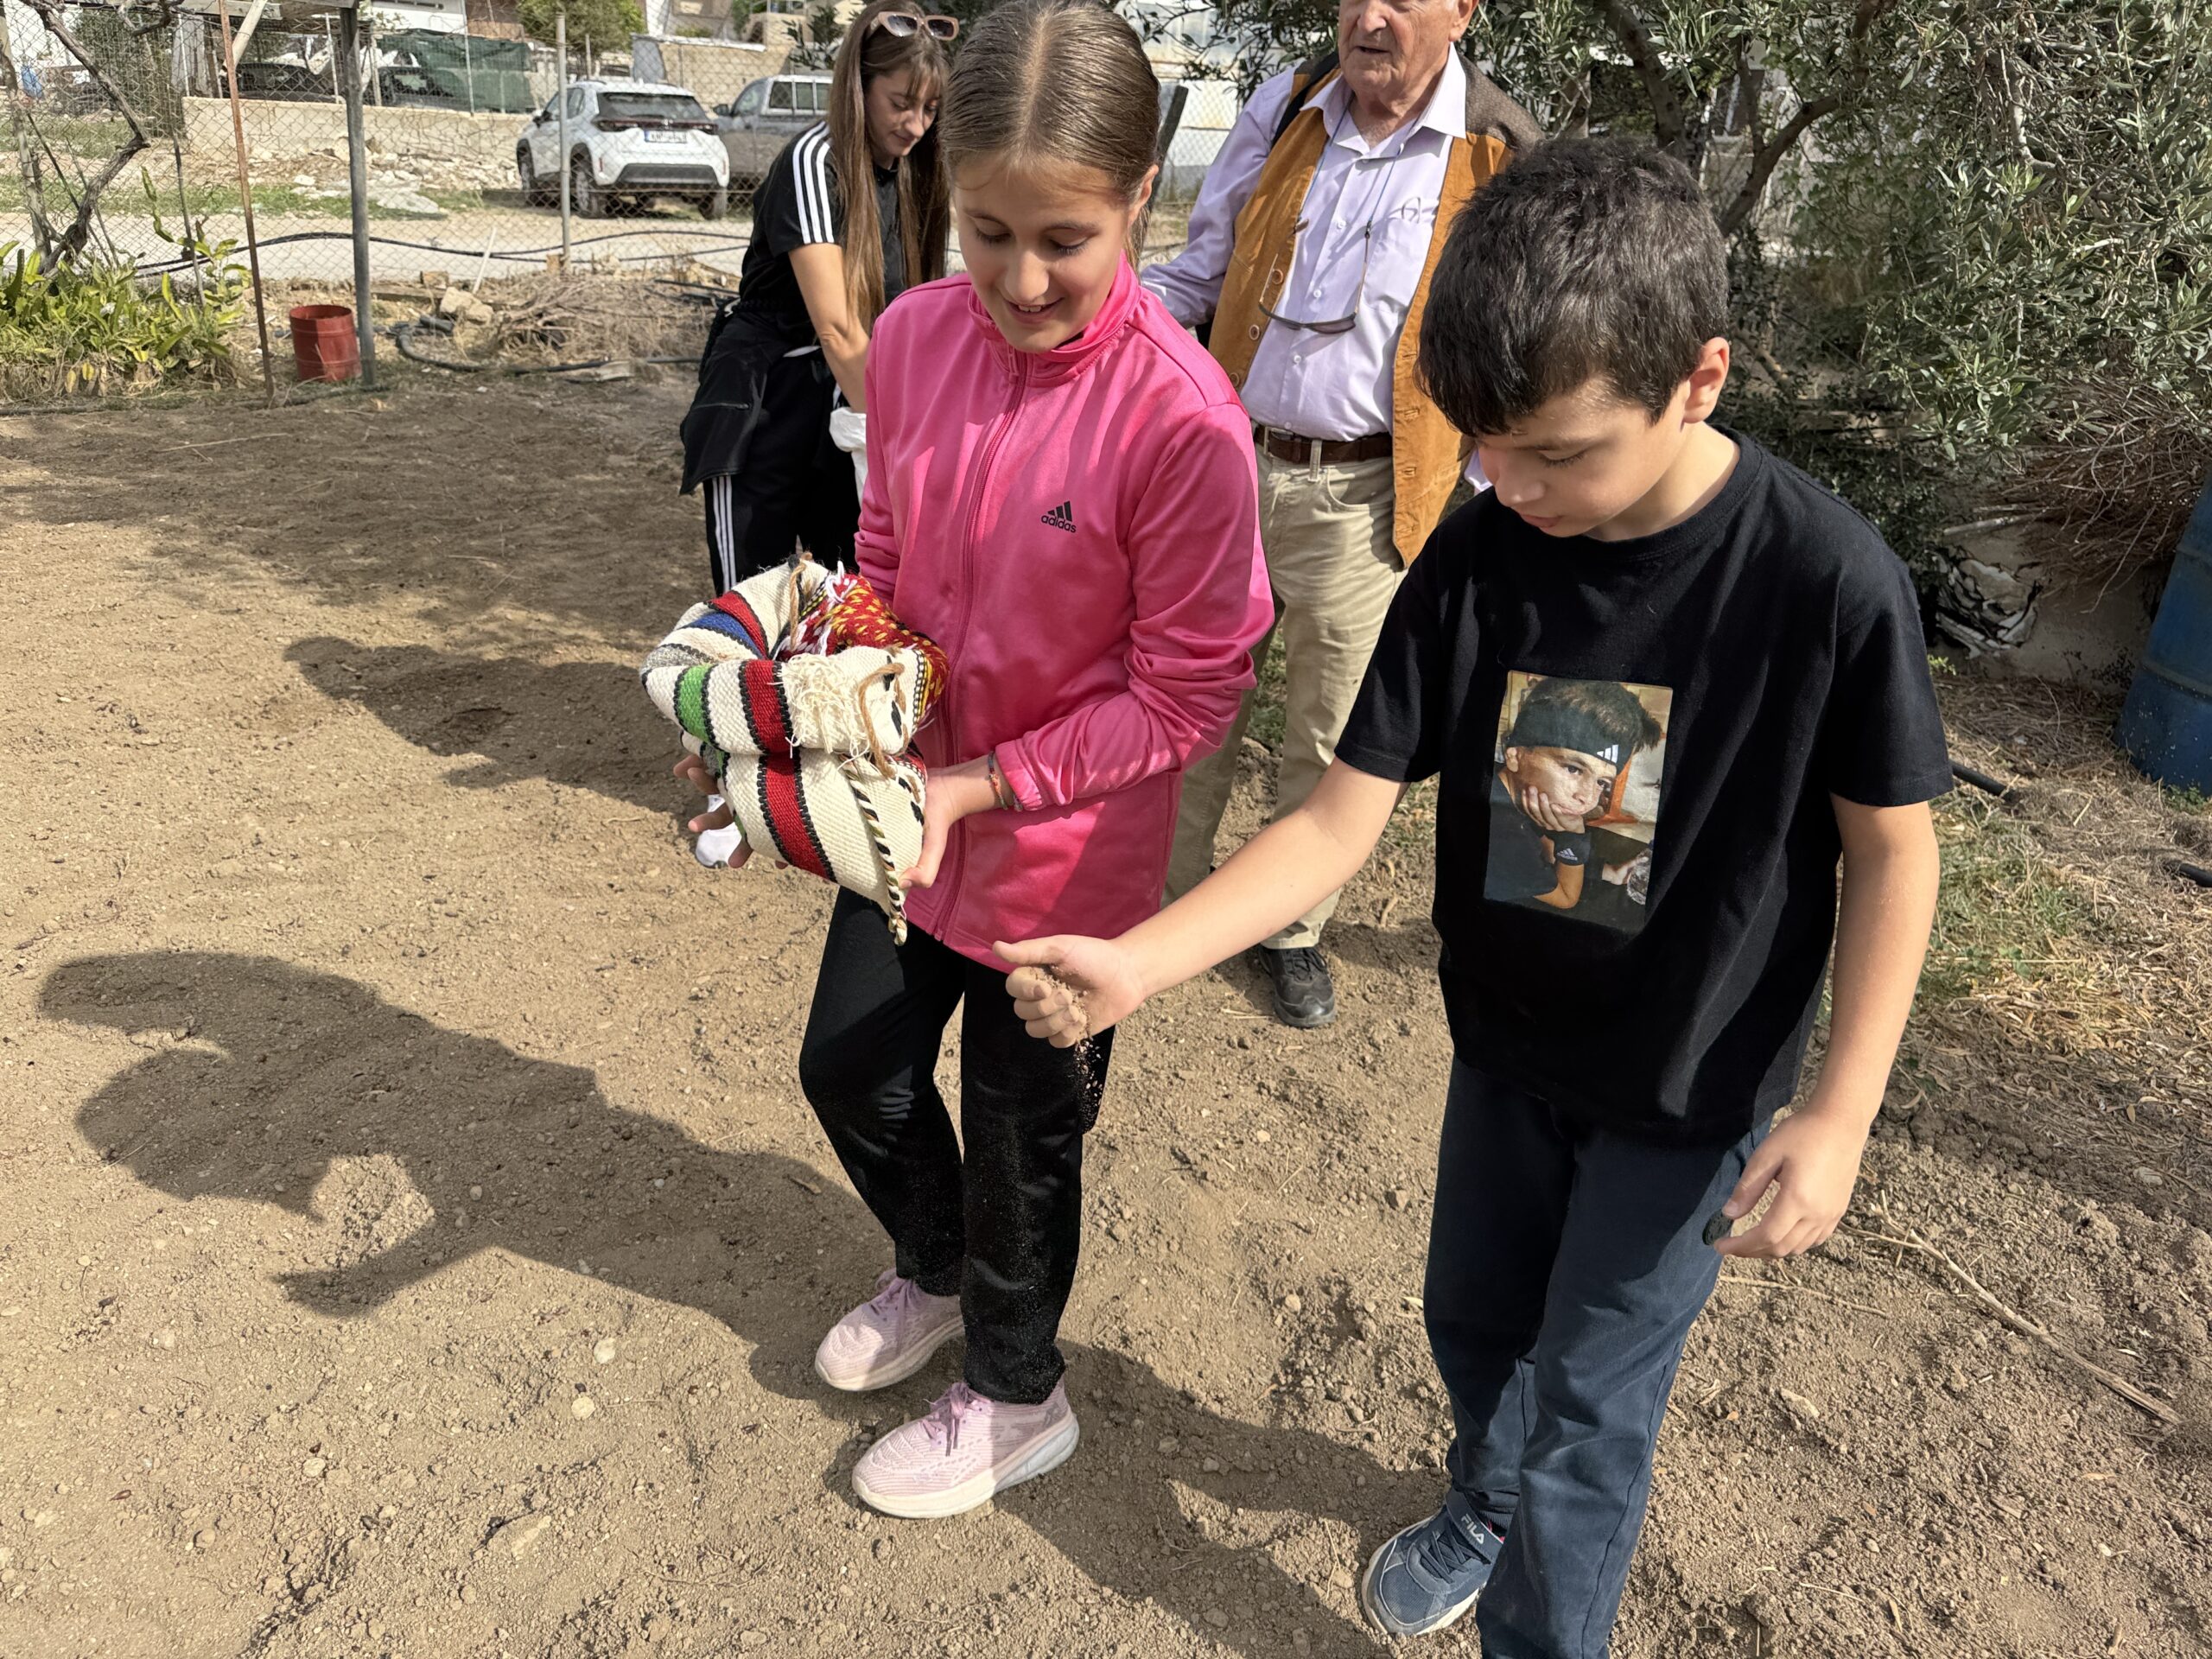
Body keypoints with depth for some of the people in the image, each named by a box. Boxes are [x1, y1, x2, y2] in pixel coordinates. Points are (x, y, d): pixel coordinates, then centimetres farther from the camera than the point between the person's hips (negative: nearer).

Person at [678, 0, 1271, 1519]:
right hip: (914, 800, 6)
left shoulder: (1179, 416, -26)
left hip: (1065, 847, -5)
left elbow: (1186, 698, -20)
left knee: (1022, 1128, 15)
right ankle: (937, 1274, 55)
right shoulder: (915, 335, -8)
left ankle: (1016, 1400, 45)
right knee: (850, 1066, 21)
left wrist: (982, 787, -22)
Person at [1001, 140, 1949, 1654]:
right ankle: (1487, 1504, 56)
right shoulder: (1476, 559, -16)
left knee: (1584, 1422, 8)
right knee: (1473, 1318, 24)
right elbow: (1340, 820, -15)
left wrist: (1841, 1113, -16)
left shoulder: (1828, 581, -25)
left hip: (1693, 1089, -4)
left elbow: (1890, 850, -13)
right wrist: (1136, 964, -26)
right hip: (1506, 1045, 4)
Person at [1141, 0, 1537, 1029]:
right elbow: (1200, 273, 13)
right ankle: (1172, 888, 34)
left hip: (1363, 497, -2)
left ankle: (1295, 931, 29)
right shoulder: (1282, 112, 3)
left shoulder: (1499, 160, -5)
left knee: (1327, 734, 9)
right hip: (1228, 467, 3)